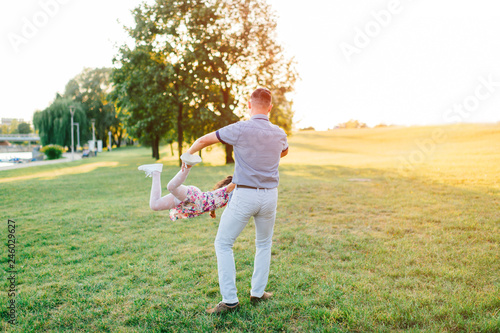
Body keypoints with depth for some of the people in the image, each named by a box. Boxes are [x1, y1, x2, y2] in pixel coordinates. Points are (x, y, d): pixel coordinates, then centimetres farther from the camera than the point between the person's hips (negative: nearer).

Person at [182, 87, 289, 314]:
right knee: (264, 244, 23)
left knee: (223, 244, 8)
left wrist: (188, 155, 16)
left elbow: (204, 140, -3)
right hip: (270, 195, 5)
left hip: (244, 195, -4)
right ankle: (258, 292, 27)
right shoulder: (279, 134, 3)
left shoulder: (240, 129, -12)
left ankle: (230, 299, 6)